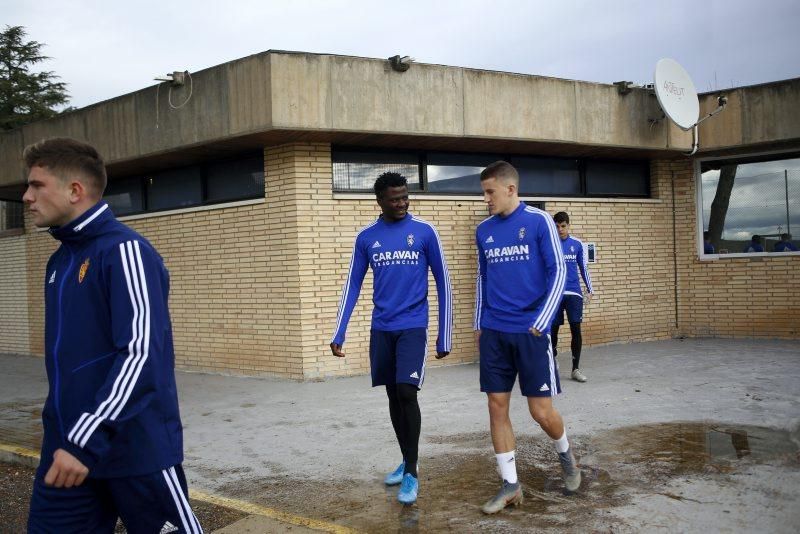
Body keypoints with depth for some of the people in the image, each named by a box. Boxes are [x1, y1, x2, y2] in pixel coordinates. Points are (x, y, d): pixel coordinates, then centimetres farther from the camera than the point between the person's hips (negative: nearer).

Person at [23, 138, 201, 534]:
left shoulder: (124, 251, -12)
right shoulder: (59, 261, 13)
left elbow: (140, 355, -21)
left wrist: (86, 441, -24)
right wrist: (66, 437, 16)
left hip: (137, 450, -7)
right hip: (67, 449, 8)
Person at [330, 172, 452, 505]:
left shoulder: (424, 232, -4)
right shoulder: (366, 237, 5)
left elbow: (443, 284, 0)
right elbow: (353, 286, 9)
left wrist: (444, 336, 0)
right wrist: (339, 333, 2)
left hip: (413, 327, -4)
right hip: (381, 329, 4)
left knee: (406, 393, -14)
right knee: (393, 395, 10)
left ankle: (412, 473, -4)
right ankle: (406, 462, 26)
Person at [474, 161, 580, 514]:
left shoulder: (539, 221, -5)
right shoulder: (483, 231, 9)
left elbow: (558, 272, -6)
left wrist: (541, 322, -12)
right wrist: (479, 324, 14)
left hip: (530, 331, -4)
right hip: (493, 333, 5)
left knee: (541, 411, -2)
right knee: (497, 406, 3)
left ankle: (565, 453, 30)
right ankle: (510, 485, 14)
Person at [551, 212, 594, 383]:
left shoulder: (577, 244, 6)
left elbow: (583, 268, 12)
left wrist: (590, 290, 7)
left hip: (574, 293, 1)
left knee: (576, 329, -4)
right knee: (553, 329, 5)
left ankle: (576, 368, 3)